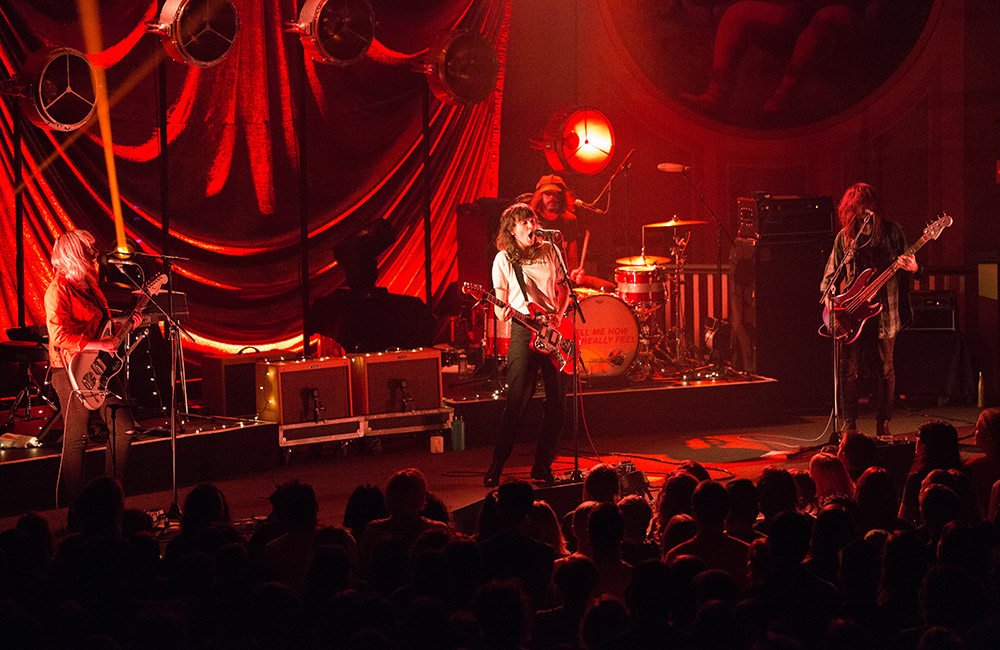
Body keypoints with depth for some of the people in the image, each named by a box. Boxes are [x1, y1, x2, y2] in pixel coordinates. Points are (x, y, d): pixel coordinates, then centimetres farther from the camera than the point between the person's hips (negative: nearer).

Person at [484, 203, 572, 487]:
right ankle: (497, 465, -2)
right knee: (517, 399, -11)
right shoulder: (503, 259, 2)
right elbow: (500, 301, 1)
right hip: (523, 328, -4)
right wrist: (503, 312, -22)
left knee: (558, 399, 1)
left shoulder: (550, 251, 12)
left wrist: (559, 314, 1)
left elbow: (564, 288, 18)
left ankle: (543, 464, 13)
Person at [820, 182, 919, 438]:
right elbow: (829, 275, 12)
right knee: (848, 369, -2)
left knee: (884, 369, 3)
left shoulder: (891, 232, 3)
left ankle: (883, 425, 14)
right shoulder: (844, 237, 6)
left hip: (883, 311, -1)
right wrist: (830, 301, -4)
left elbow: (908, 268, 7)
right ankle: (849, 426, 8)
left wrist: (913, 269, -16)